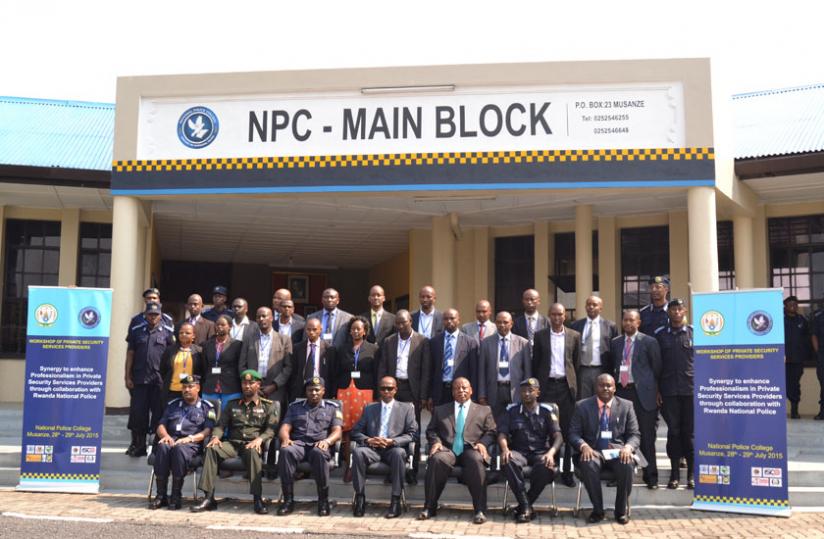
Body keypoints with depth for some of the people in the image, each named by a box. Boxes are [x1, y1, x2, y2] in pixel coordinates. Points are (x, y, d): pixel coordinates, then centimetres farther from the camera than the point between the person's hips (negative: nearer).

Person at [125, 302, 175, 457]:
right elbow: (130, 355, 9)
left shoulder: (167, 333, 4)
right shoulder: (136, 331, 8)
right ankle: (137, 446, 14)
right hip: (139, 379, 1)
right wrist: (127, 377, 3)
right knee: (137, 413, 4)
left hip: (159, 380, -1)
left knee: (158, 413, 3)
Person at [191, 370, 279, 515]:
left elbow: (271, 429, 1)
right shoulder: (233, 405, 24)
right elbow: (221, 425, 17)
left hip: (253, 444, -3)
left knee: (252, 451, -39)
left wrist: (259, 439, -20)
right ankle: (209, 498, -30)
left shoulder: (268, 406, 13)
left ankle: (258, 499, -38)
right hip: (233, 443, 3)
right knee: (211, 449, -27)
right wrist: (216, 436, -6)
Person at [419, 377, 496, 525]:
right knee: (437, 460, -34)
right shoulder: (440, 410, 24)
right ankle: (430, 507, -24)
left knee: (477, 461, -37)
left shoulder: (484, 410, 21)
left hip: (471, 450, -1)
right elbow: (431, 430, 18)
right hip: (447, 449, 1)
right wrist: (436, 441, -4)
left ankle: (480, 510, -32)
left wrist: (482, 443, -8)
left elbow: (490, 432, 13)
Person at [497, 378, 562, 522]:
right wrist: (505, 449, -20)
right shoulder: (511, 411, 12)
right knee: (509, 461, -36)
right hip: (519, 452, 1)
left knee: (547, 467, -36)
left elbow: (558, 436, 0)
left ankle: (523, 506, -16)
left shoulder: (547, 411, 10)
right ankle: (525, 506, -29)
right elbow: (502, 434, 3)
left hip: (540, 453, 0)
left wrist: (551, 453, -22)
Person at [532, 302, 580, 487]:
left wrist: (574, 381, 6)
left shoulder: (574, 336, 8)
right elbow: (535, 362, 8)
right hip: (547, 385, 0)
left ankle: (567, 472, 9)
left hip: (566, 385, 1)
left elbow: (576, 361, 11)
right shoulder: (540, 335, 7)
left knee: (567, 430, 3)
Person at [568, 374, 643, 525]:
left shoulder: (626, 406, 11)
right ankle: (597, 510, -16)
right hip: (592, 450, 0)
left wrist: (628, 447, -16)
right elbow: (573, 433, 4)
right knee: (588, 464, -35)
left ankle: (621, 511, -12)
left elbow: (634, 435, 8)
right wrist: (583, 446, -18)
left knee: (627, 464, -33)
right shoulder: (582, 406, 8)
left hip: (617, 450, 1)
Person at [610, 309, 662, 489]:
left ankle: (651, 477, 7)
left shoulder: (649, 342, 2)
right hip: (620, 391, 4)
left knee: (646, 437, -1)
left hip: (642, 393, -3)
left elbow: (657, 369, 4)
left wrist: (655, 391, 2)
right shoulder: (615, 343, 14)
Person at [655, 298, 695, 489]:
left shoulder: (694, 332, 4)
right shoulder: (660, 335, 7)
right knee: (673, 431, 4)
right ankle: (674, 473, 11)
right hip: (669, 390, 1)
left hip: (691, 388, -1)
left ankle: (692, 473, 10)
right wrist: (657, 390, 3)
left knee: (690, 431, 2)